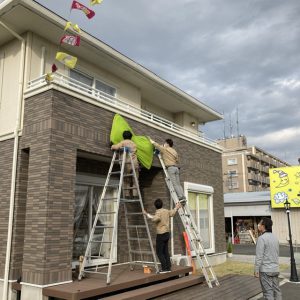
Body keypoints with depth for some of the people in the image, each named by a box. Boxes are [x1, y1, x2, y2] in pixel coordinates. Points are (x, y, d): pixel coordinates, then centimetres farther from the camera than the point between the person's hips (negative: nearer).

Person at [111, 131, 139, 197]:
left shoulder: (123, 142, 7)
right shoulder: (134, 144, 22)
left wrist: (112, 146, 12)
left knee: (126, 181, 3)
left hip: (127, 164, -3)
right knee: (135, 181, 2)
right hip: (135, 163, 3)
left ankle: (127, 195, -4)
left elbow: (116, 147, -8)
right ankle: (135, 195, -6)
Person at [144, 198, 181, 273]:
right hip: (167, 233, 8)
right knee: (165, 251, 14)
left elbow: (155, 219, -37)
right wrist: (176, 208, 46)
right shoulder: (166, 211, 8)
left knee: (159, 252, 0)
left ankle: (164, 268, -2)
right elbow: (172, 213, 30)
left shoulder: (158, 212, -15)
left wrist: (147, 214, -32)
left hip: (161, 234, -8)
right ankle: (168, 267, 16)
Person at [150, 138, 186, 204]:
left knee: (174, 184, -11)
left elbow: (157, 145, 13)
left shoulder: (165, 149, 3)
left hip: (170, 167, -7)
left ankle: (181, 197, -20)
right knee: (178, 184, 3)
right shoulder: (174, 151, 22)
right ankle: (183, 197, -6)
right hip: (176, 167, 7)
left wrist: (151, 141, 29)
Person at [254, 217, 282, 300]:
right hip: (275, 269, 7)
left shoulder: (261, 238, -17)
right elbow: (277, 253, 15)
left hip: (265, 270, -7)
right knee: (276, 290, 14)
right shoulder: (275, 238, 7)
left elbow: (259, 256, -18)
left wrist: (256, 270, -12)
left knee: (268, 292, 0)